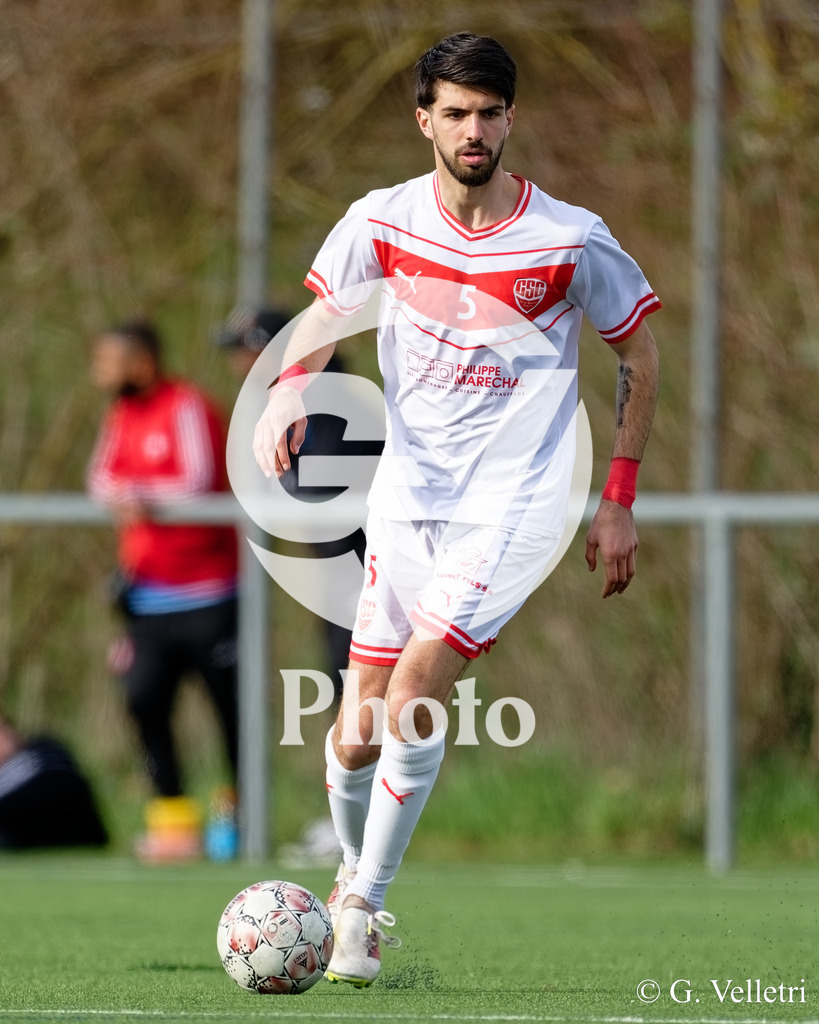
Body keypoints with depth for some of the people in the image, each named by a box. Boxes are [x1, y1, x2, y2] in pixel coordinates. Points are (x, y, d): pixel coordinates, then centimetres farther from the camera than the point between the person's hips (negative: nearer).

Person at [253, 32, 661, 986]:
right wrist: (289, 389, -11)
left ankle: (361, 907, -8)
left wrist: (619, 499, 5)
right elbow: (323, 316, 12)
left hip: (514, 504, -3)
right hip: (406, 496, 3)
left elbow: (639, 354, 6)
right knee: (355, 735, 1)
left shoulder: (571, 241, -8)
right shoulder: (382, 222, -2)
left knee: (413, 693, -22)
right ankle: (356, 880, 29)